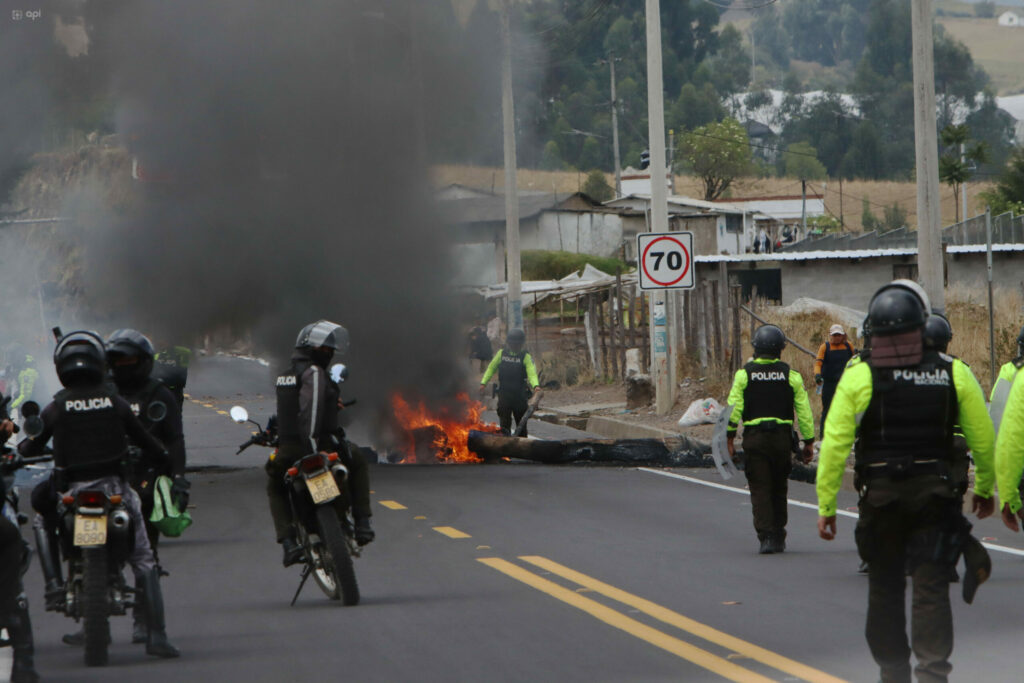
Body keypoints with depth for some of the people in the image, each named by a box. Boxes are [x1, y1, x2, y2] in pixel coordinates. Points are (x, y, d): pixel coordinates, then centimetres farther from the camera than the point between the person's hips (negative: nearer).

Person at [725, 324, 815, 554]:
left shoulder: (744, 374, -2)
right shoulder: (791, 375, 1)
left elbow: (733, 408, -5)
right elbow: (804, 411, 1)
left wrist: (730, 439, 2)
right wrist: (809, 442, 7)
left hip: (754, 439, -1)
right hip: (782, 438, 1)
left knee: (760, 489, 1)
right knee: (779, 489, 15)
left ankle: (766, 537, -12)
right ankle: (778, 538, 20)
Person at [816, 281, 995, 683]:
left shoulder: (859, 377, -7)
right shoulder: (952, 373, -4)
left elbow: (835, 445, -9)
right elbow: (983, 438, 2)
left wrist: (826, 505, -3)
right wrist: (984, 488, 18)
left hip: (880, 496, 0)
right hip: (936, 495, 0)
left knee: (885, 588, 14)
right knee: (931, 589, 0)